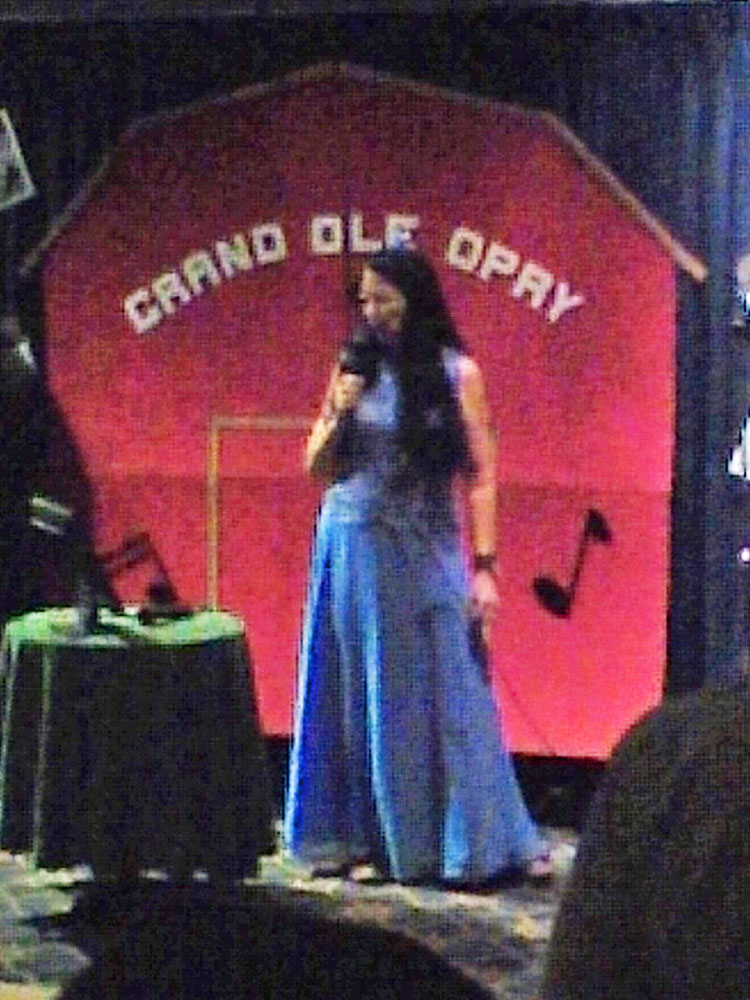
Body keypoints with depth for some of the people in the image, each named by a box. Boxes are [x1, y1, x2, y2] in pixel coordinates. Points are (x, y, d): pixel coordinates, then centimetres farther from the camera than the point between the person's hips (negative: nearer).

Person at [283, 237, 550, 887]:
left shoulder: (458, 374, -3)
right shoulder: (355, 367, 5)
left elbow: (480, 478, -3)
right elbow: (317, 468, 10)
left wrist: (485, 566, -9)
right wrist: (339, 414, -8)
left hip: (427, 553, -3)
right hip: (354, 546, 3)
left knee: (446, 695, -1)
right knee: (363, 697, 8)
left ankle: (479, 843, 5)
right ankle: (369, 840, 15)